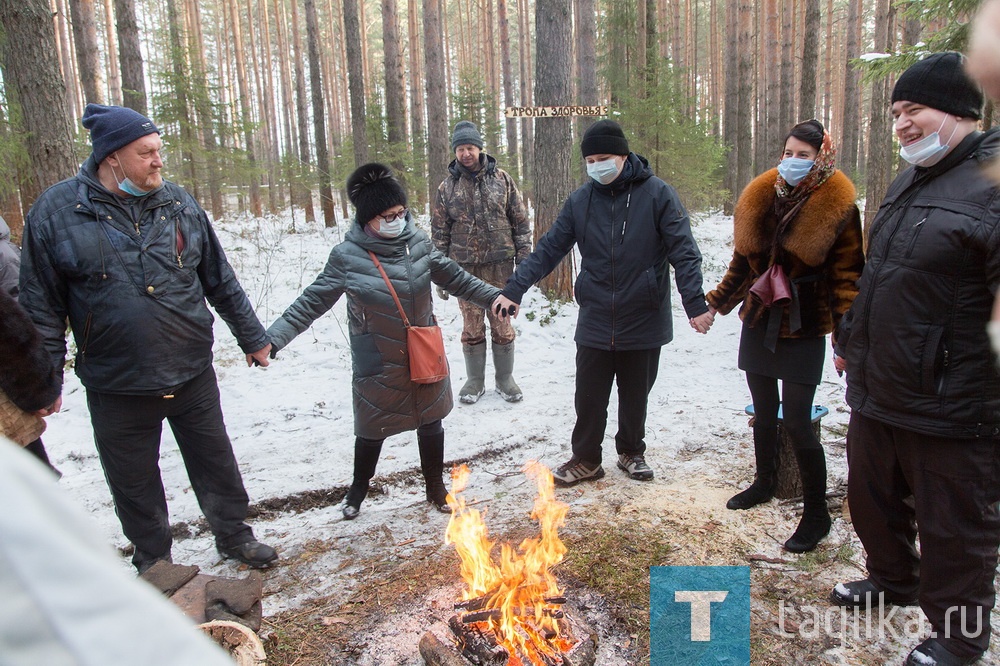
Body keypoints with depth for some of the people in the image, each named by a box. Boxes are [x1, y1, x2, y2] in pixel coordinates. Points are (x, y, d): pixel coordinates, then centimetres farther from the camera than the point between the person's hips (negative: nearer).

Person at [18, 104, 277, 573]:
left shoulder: (179, 204, 1)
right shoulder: (57, 210, -6)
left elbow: (221, 282, 8)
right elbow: (41, 306, -2)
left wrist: (252, 338, 12)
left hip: (193, 375, 2)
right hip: (116, 388, -1)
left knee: (216, 463, 15)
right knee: (134, 483, 15)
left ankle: (234, 536, 37)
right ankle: (153, 563, 37)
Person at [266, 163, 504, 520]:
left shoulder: (418, 242, -5)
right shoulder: (347, 256, -13)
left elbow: (453, 277, 8)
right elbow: (313, 302, -8)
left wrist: (494, 296, 11)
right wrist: (273, 338, -15)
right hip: (378, 362, -3)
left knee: (431, 421, 15)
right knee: (373, 428, 11)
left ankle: (435, 487, 37)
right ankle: (358, 490, 38)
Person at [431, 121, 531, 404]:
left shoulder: (501, 178, 2)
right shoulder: (447, 186, 4)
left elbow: (520, 221, 4)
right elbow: (439, 232, 6)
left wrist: (524, 258, -1)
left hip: (500, 265, -1)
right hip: (465, 268, 1)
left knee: (502, 324, 6)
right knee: (471, 328, 8)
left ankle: (505, 378, 22)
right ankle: (475, 380, 24)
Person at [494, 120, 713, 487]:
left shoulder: (658, 194, -7)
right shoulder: (580, 200, 1)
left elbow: (684, 252, -10)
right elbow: (548, 249, 2)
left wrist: (695, 303, -19)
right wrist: (514, 288, -7)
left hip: (644, 322, -1)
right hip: (595, 324, 2)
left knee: (635, 396, 15)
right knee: (588, 398, 7)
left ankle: (631, 452, 37)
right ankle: (585, 459, 26)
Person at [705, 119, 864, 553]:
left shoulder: (837, 208, -7)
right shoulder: (762, 199, 6)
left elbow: (847, 275, -9)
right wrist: (714, 302, 12)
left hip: (804, 329, -5)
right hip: (759, 322, 5)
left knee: (796, 422, -7)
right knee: (764, 413, 16)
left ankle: (816, 513, 10)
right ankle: (765, 482, 38)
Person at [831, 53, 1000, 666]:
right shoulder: (908, 183, 12)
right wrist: (851, 340, 26)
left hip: (949, 408, -8)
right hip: (877, 393, 9)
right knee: (873, 498, 24)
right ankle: (893, 579, 49)